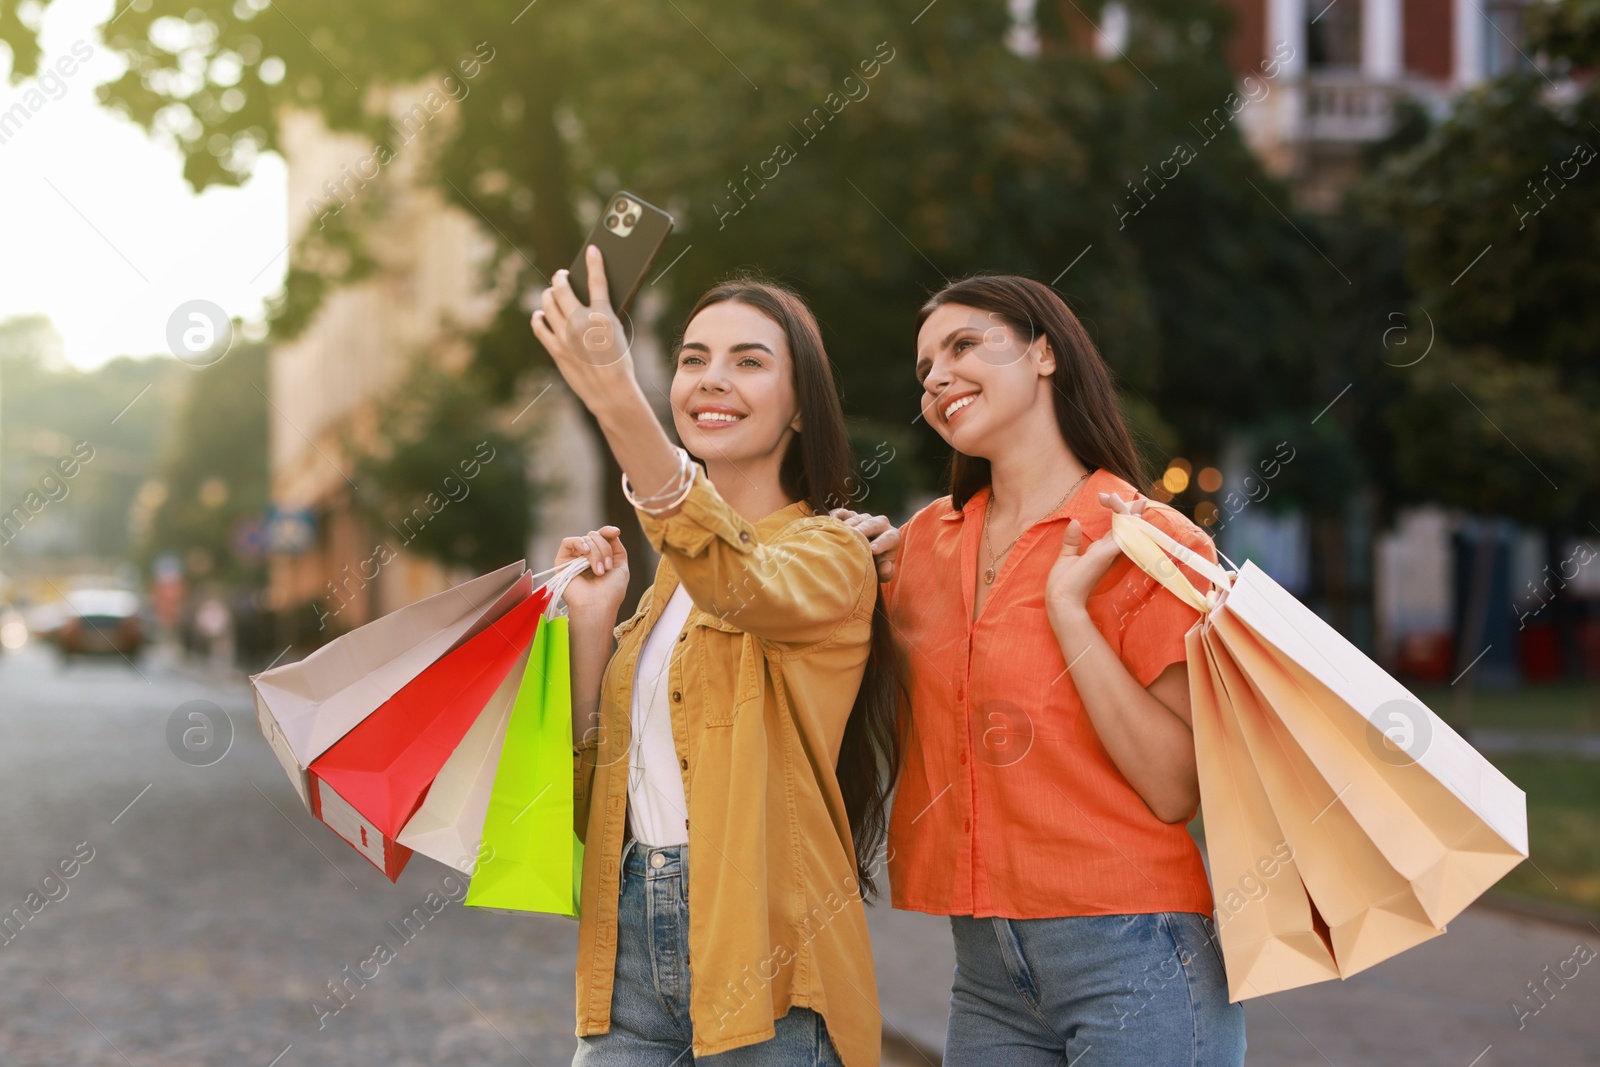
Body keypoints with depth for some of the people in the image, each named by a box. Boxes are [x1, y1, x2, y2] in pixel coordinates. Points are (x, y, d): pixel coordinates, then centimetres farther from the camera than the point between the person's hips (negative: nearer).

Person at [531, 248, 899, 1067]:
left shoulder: (830, 553, -5)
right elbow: (604, 772, 15)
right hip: (631, 943, 6)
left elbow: (741, 581, -30)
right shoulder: (673, 565, 16)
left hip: (758, 946, -6)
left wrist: (616, 399, -41)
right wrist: (591, 623, 1)